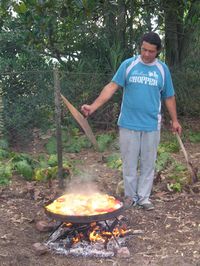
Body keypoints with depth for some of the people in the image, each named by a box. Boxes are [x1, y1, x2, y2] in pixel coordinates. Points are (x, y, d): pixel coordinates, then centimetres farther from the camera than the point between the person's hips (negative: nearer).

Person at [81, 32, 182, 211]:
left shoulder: (163, 69, 4)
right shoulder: (128, 65, -2)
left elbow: (169, 97, 11)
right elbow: (112, 87, -8)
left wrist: (175, 120, 9)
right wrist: (93, 106, -19)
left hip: (151, 125, 2)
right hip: (129, 124, -1)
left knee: (148, 164, 9)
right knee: (129, 164, 7)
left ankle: (144, 197, 21)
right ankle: (130, 197, 21)